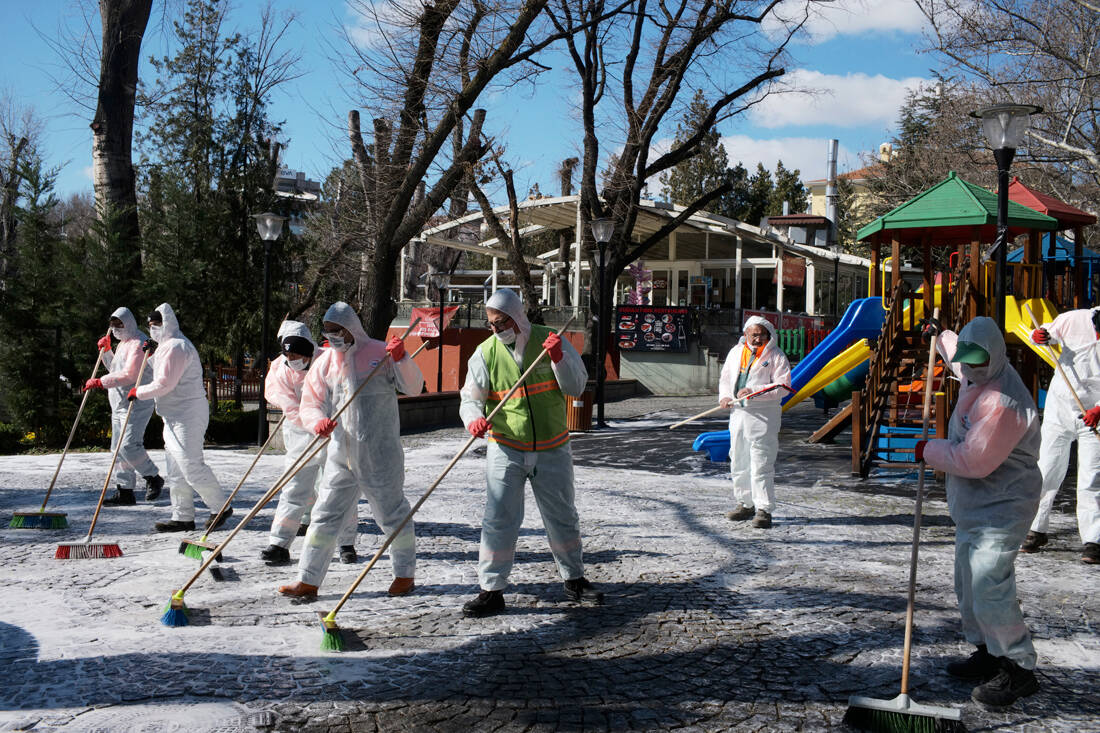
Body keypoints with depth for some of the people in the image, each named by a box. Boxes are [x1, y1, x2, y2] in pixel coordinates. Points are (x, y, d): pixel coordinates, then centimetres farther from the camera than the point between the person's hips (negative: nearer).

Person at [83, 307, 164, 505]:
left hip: (136, 403, -10)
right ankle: (125, 491, 10)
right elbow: (115, 369, 28)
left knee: (129, 446, -17)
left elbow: (128, 375, -22)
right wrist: (106, 351, 14)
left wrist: (100, 382, -23)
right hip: (119, 404, 10)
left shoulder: (138, 343, -12)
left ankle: (154, 478, 2)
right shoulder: (123, 343, 20)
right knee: (119, 448, 7)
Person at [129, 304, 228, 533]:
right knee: (176, 470, 10)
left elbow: (165, 384, -20)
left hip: (187, 415, -11)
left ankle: (220, 508, 0)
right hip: (175, 416, 11)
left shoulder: (176, 346, -16)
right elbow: (162, 374, 27)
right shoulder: (166, 346, 19)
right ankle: (183, 517, 14)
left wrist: (138, 392, -6)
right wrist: (153, 353, 13)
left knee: (191, 466, -11)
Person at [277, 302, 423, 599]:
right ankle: (308, 581, 11)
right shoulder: (324, 362, 8)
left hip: (380, 455, -4)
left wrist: (402, 359, -20)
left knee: (391, 513, 7)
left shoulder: (380, 353, -2)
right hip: (341, 455, 4)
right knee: (325, 514, 4)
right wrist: (318, 421, -13)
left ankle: (405, 574, 24)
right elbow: (309, 404, 9)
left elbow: (413, 388, -4)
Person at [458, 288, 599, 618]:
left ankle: (574, 580, 32)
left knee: (563, 518, 14)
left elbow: (577, 386, -6)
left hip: (552, 451, 1)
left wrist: (559, 359, -23)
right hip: (506, 451, -1)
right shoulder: (485, 353, -5)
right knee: (499, 520, -6)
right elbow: (471, 398, -3)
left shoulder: (549, 340, -5)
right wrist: (473, 419, -25)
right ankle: (491, 590, 4)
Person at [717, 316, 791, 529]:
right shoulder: (736, 352, 14)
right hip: (738, 413, 6)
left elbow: (782, 387, -12)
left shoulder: (776, 356, -4)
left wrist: (753, 391, -21)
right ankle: (745, 504, 25)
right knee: (738, 461, 12)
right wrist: (724, 396, 3)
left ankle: (764, 509, -6)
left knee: (761, 463, -10)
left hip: (763, 416, -6)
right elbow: (725, 377, 22)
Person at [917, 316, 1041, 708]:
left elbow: (973, 461, -26)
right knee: (968, 584, 16)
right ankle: (988, 653, 28)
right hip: (973, 507, 11)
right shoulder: (977, 375, 5)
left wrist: (930, 451, -12)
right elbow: (960, 360, 33)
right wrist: (940, 336, 42)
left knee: (989, 589, -15)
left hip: (1000, 509, -11)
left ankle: (1019, 669, -3)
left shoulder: (1003, 403, -26)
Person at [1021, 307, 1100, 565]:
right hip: (1059, 407, 2)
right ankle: (1037, 530, 22)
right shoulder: (1074, 320, -11)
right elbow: (1049, 334, 7)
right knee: (1046, 471, 8)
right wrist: (1038, 335, -16)